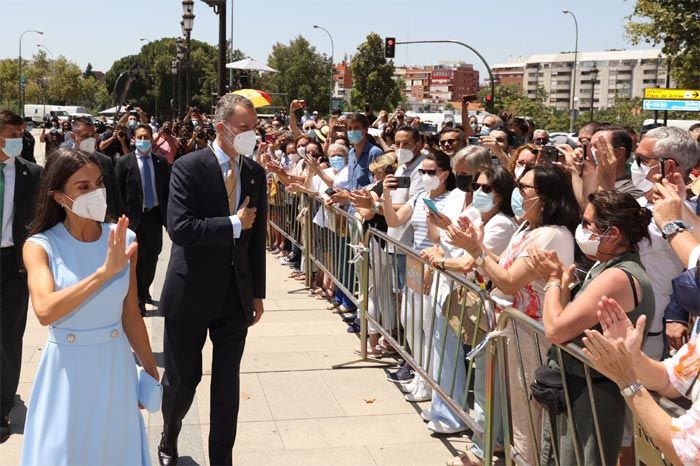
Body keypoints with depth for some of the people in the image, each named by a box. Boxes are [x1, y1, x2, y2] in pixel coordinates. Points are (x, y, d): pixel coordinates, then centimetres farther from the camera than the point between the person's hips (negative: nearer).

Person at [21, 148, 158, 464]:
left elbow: (130, 316, 4)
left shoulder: (123, 239, -4)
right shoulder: (40, 246, -12)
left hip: (116, 366, 2)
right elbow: (45, 311, -29)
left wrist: (151, 372, 9)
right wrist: (105, 272, -34)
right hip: (66, 370, -2)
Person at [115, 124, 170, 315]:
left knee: (152, 256, 11)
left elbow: (167, 189, 7)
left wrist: (168, 215, 3)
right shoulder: (124, 162, -3)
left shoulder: (161, 162, 5)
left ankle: (145, 291, 30)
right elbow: (118, 192, -3)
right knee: (137, 259, 3)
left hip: (155, 215, 3)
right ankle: (137, 298, 15)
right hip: (134, 217, -3)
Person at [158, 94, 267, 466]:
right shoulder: (188, 168, -10)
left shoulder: (256, 173, 6)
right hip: (191, 293, -4)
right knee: (182, 378, 10)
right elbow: (179, 227, -21)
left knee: (228, 383, 9)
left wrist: (257, 293, 10)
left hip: (236, 295, 4)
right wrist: (233, 224, -16)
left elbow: (258, 237, 10)